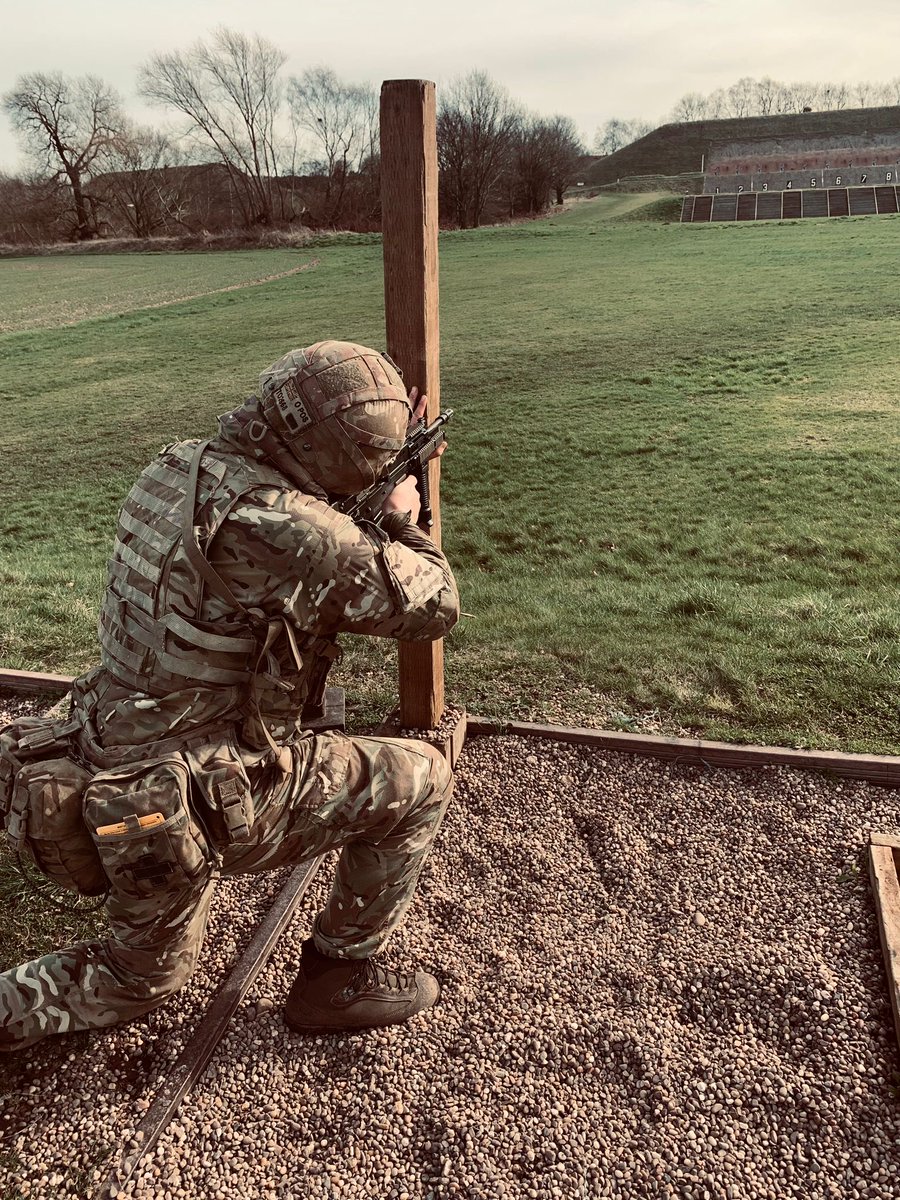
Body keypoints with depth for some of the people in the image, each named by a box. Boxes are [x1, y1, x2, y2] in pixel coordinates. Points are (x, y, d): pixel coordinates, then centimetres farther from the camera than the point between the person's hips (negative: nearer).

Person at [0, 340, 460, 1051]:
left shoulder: (175, 468, 0)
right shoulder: (279, 526, -27)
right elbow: (432, 606, -16)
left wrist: (394, 435, 19)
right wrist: (404, 522, 4)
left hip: (119, 795, 9)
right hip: (207, 810, -9)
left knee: (140, 979, 34)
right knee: (421, 782, 5)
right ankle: (338, 977, 20)